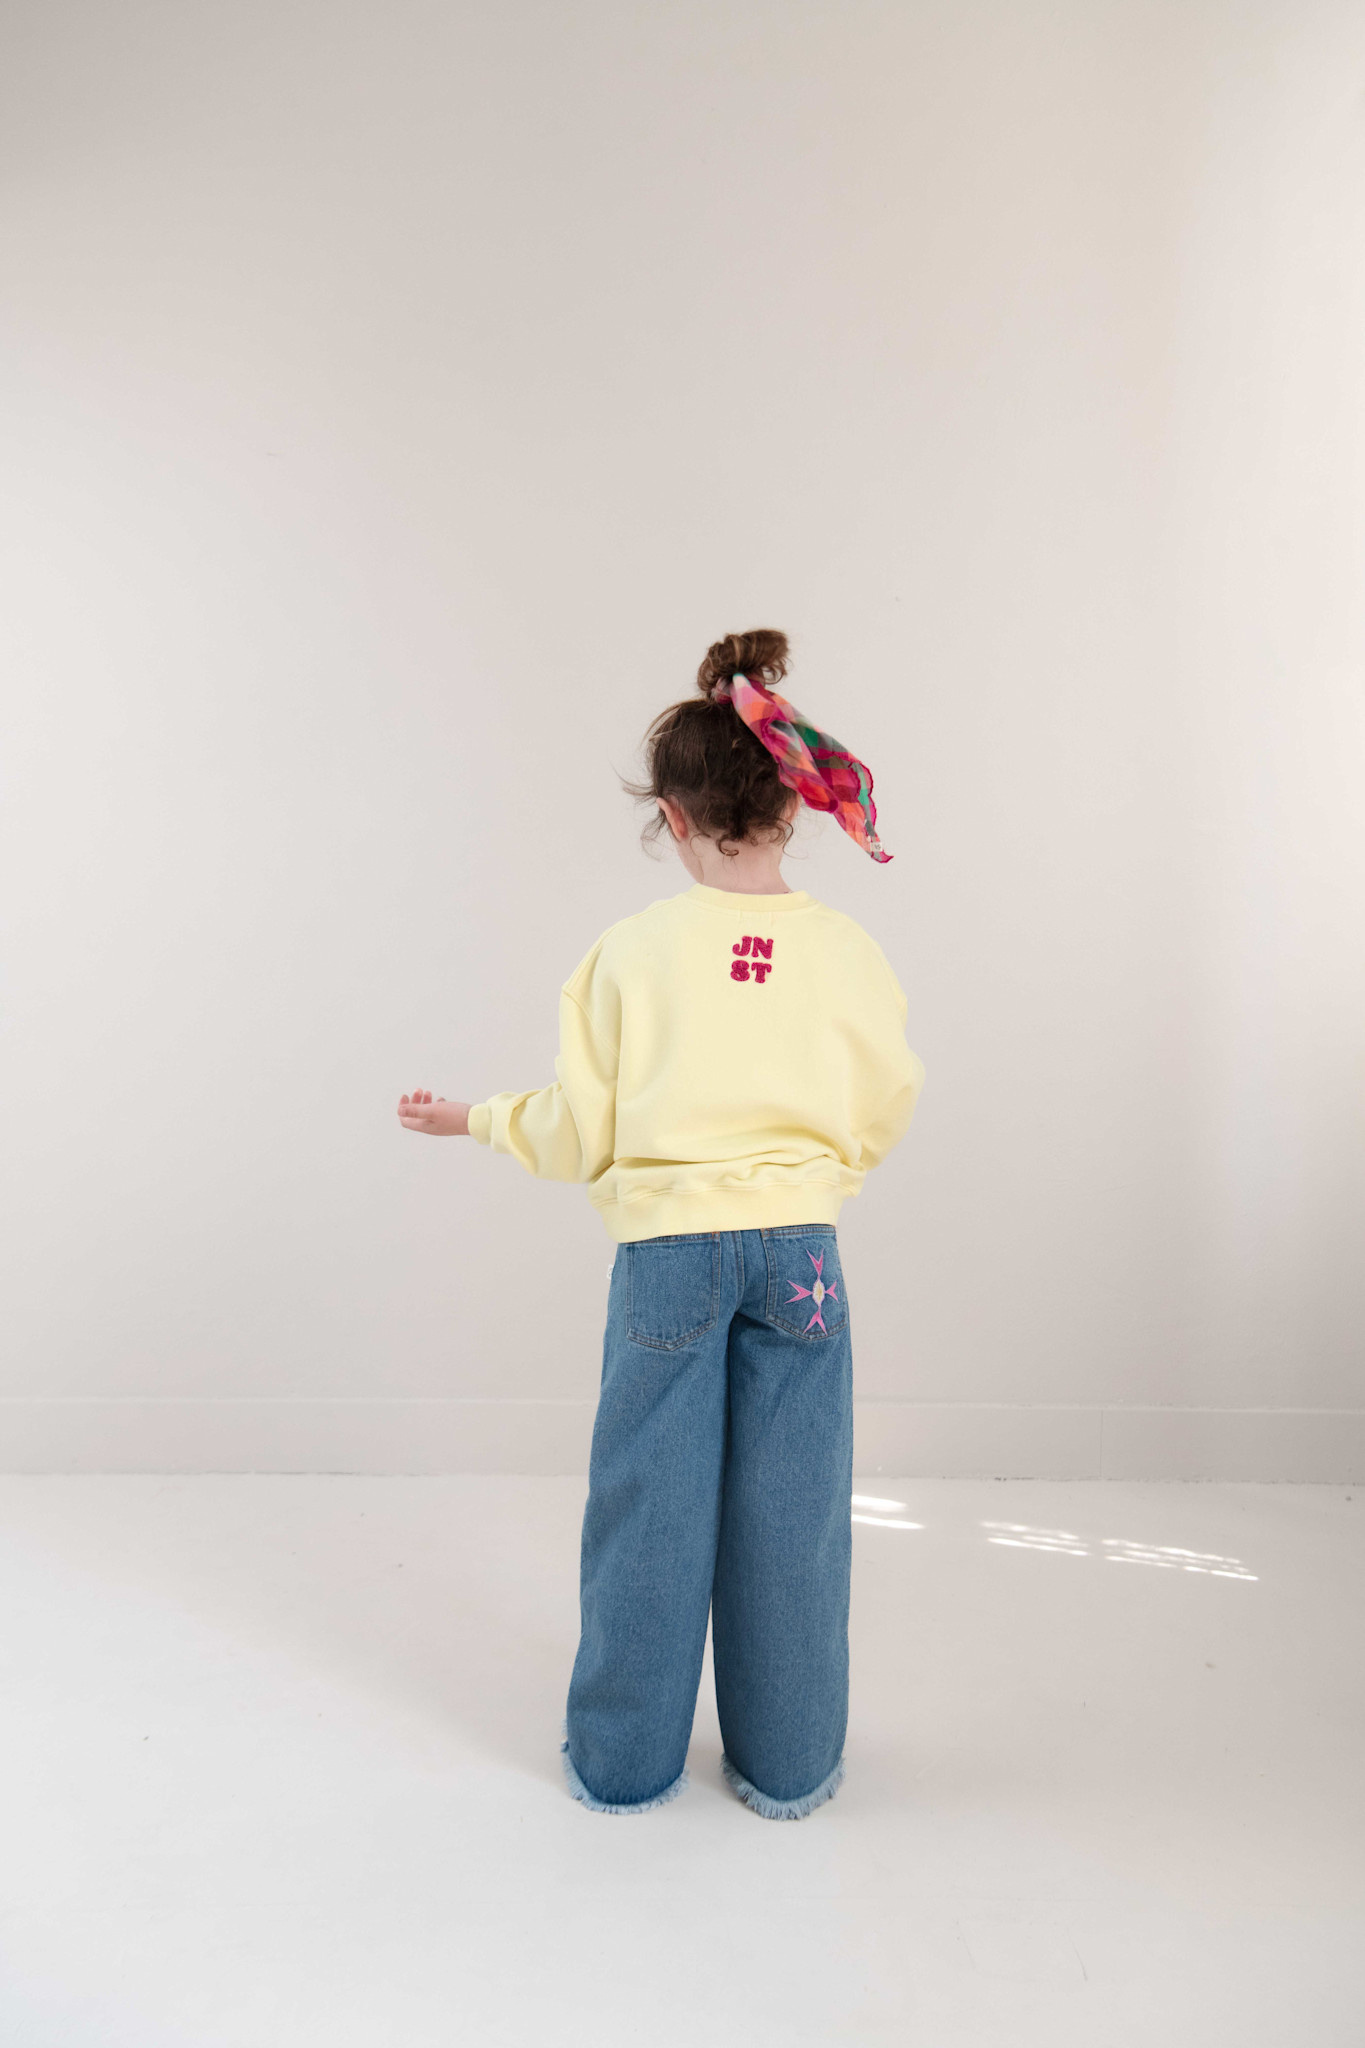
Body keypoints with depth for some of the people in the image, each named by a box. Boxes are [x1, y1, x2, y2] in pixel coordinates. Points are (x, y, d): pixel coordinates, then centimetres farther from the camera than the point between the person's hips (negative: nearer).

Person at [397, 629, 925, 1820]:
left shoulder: (633, 949, -9)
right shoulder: (847, 950, -4)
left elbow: (578, 1133, -4)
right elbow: (884, 1115, 6)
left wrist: (472, 1119, 15)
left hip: (666, 1249, -1)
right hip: (800, 1251, 1)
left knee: (649, 1509, 12)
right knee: (789, 1509, 12)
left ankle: (625, 1759, 30)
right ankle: (788, 1764, 28)